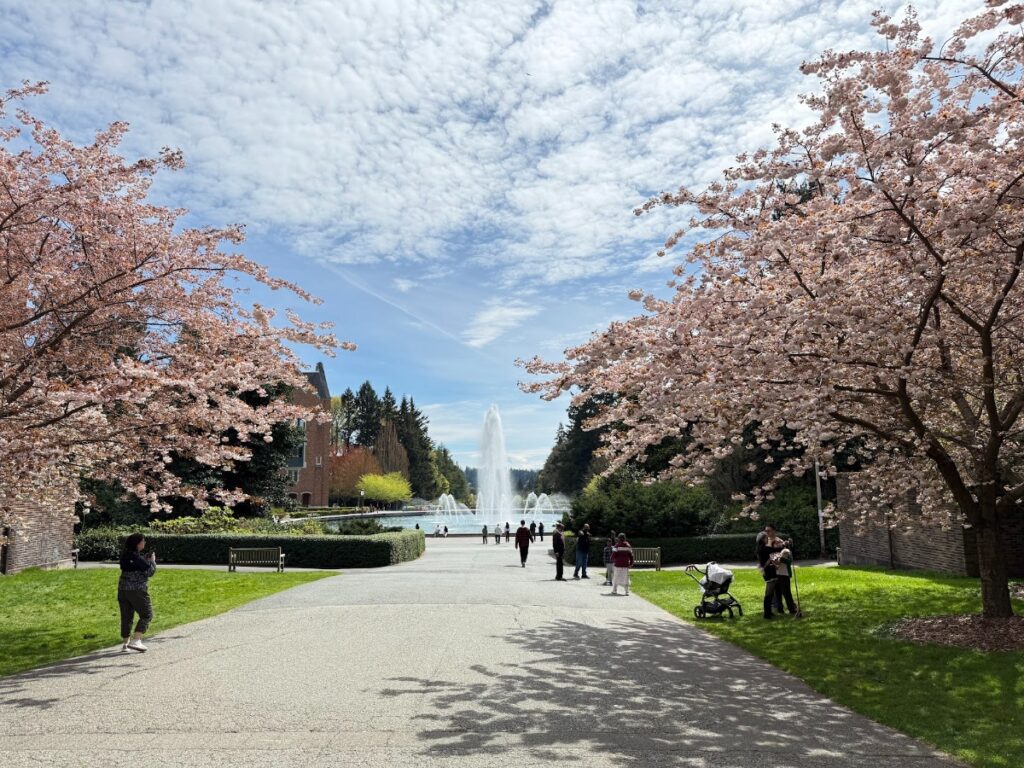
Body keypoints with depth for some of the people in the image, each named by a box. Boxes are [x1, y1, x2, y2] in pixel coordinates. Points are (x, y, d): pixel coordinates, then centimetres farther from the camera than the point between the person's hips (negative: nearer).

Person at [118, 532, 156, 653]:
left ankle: (125, 643, 21)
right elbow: (150, 572, -12)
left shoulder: (125, 556, 5)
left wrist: (147, 560, 9)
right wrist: (153, 560, 2)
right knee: (146, 615, 2)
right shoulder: (137, 558, -17)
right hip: (137, 590, -8)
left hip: (123, 589, 8)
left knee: (126, 616, 15)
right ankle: (135, 640, -8)